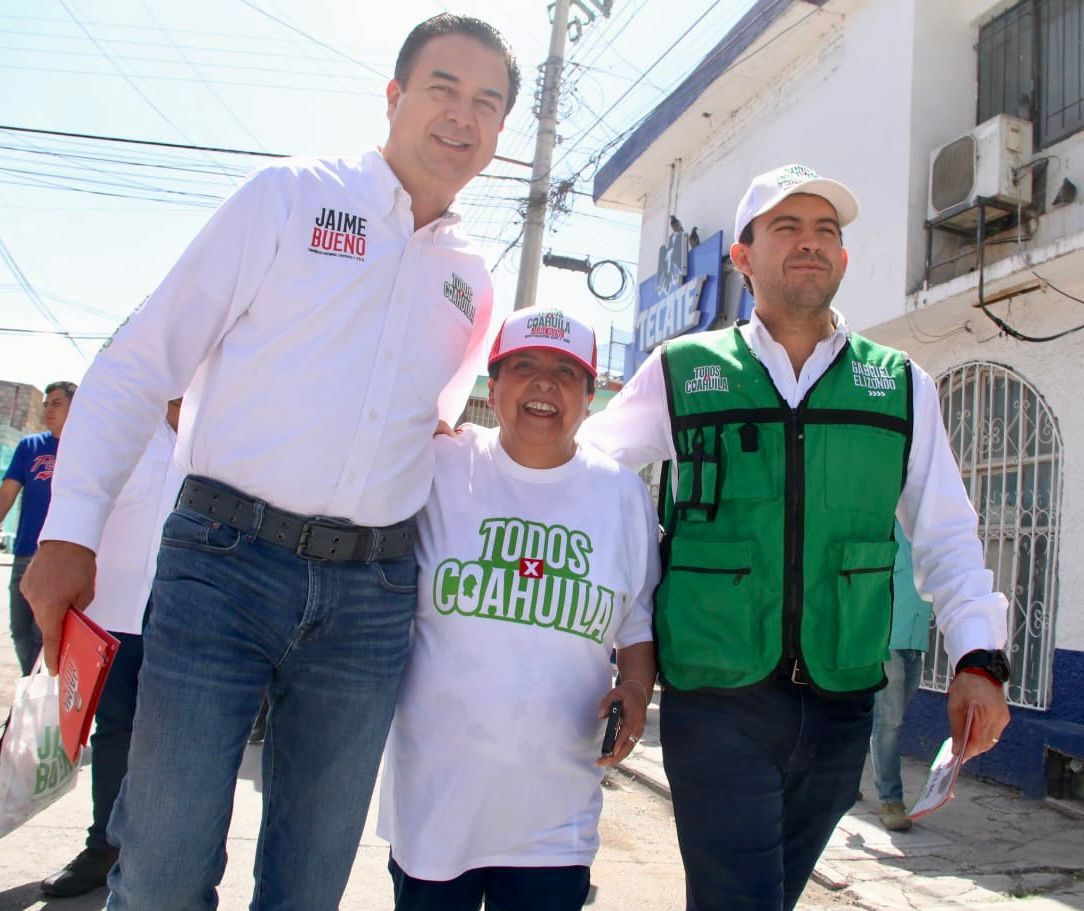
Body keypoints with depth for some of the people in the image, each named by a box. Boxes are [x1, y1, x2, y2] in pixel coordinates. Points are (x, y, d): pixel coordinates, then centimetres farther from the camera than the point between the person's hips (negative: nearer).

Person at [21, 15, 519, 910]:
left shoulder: (474, 282, 14)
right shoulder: (290, 195, 2)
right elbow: (141, 360, -1)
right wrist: (71, 529, -7)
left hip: (371, 600, 4)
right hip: (226, 560, -3)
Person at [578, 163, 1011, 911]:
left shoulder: (902, 387, 7)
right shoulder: (682, 372, 1)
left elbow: (947, 535, 9)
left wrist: (979, 659, -1)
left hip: (841, 704, 3)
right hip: (714, 701, -3)